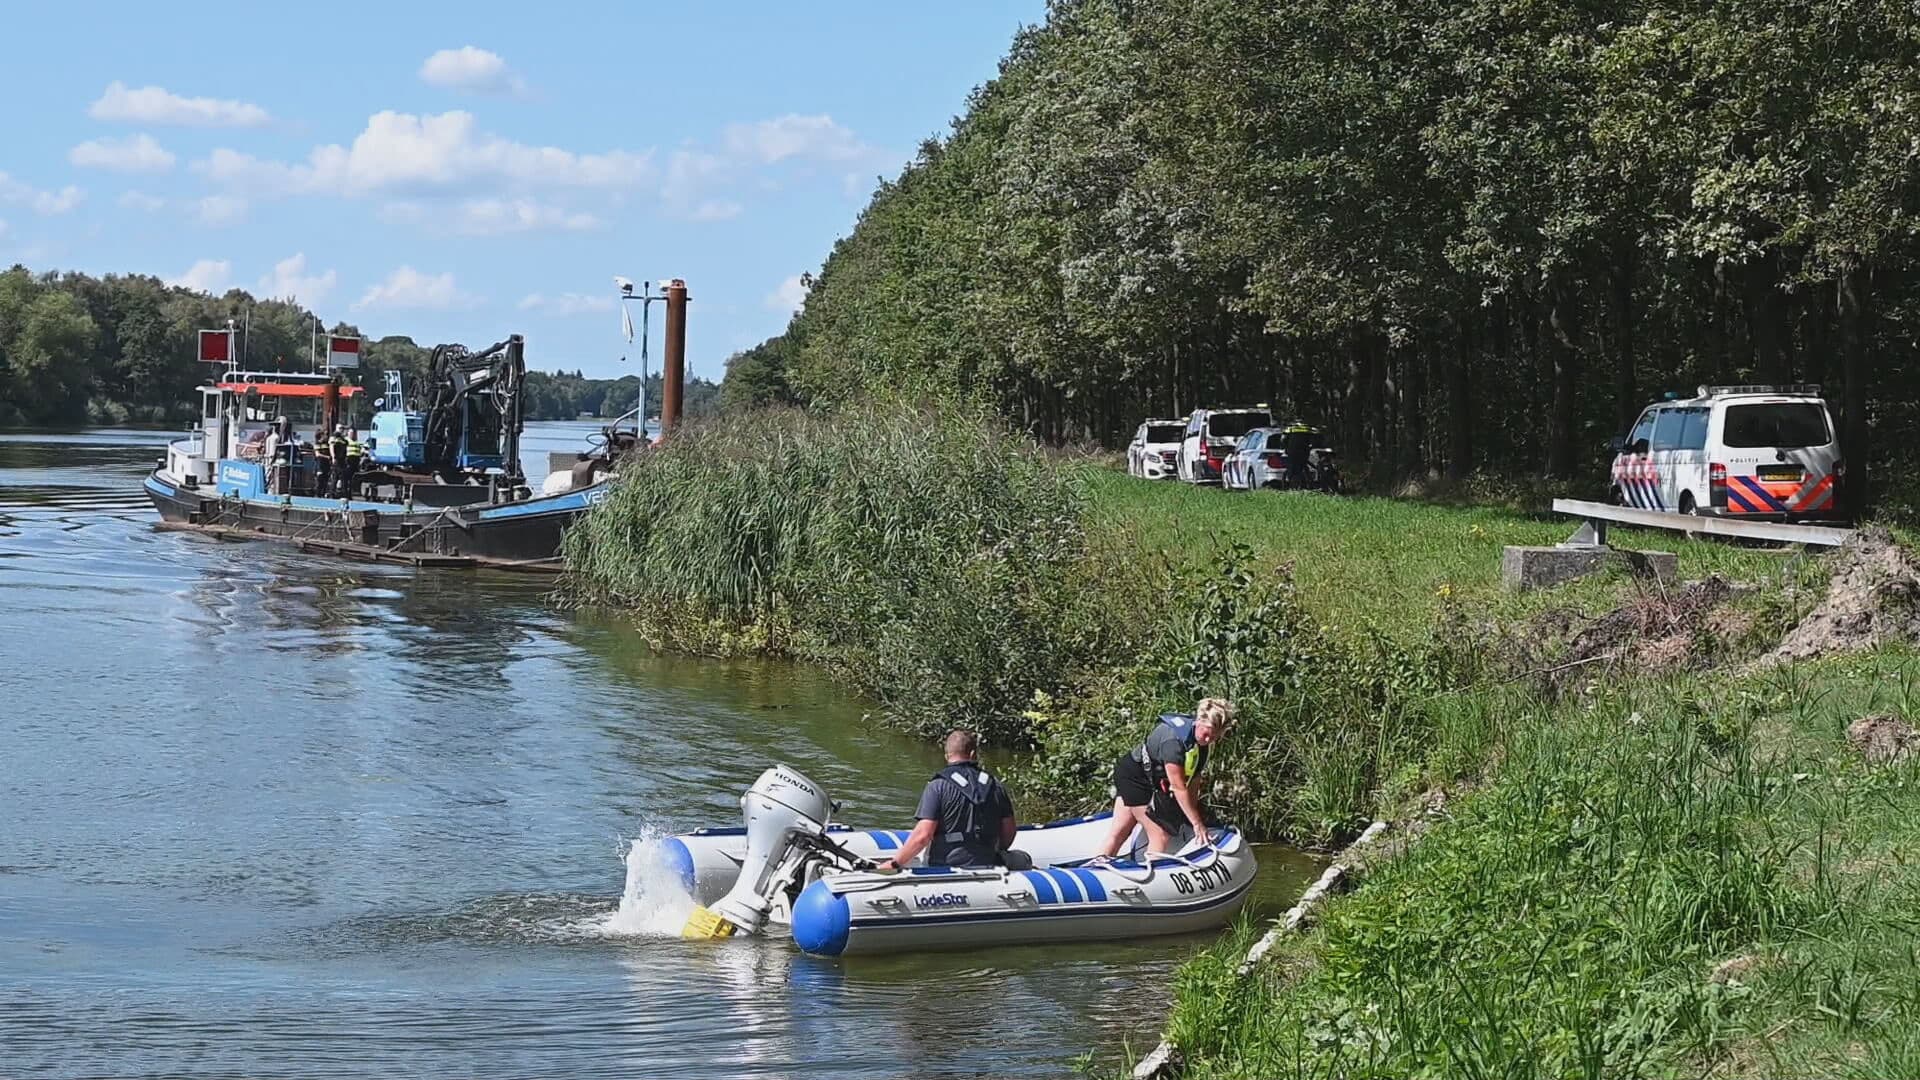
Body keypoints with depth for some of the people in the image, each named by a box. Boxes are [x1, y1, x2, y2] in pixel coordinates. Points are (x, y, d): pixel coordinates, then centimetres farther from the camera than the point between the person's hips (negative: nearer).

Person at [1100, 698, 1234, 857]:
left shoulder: (1204, 742, -5)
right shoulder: (1174, 739, -32)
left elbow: (1192, 782, -2)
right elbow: (1179, 788, -30)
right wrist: (1197, 823, -26)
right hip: (1135, 776, -9)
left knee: (1119, 832, 8)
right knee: (1161, 835, -10)